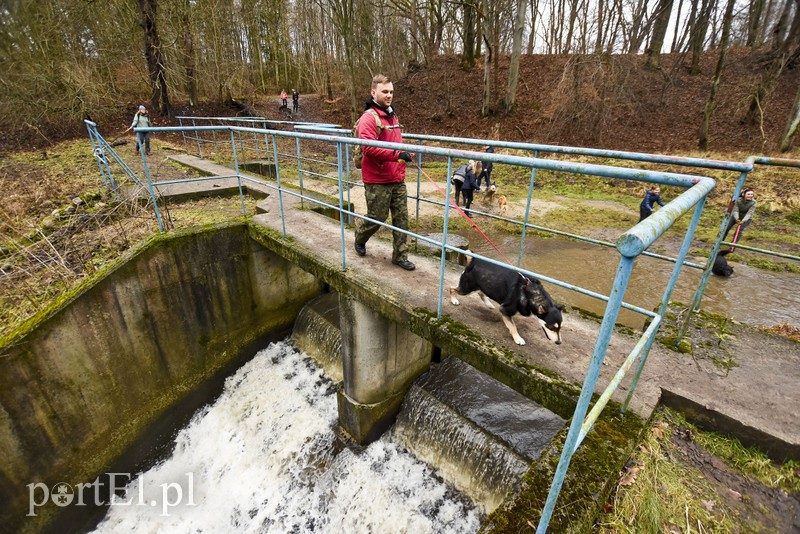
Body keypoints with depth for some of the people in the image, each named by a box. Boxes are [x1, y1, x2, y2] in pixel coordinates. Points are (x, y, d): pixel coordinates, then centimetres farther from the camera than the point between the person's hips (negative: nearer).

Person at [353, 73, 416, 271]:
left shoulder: (392, 115, 15)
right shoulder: (369, 117, -12)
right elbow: (369, 147, -24)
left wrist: (406, 152, 10)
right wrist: (397, 154, -29)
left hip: (397, 179, 8)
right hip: (377, 181, -8)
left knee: (401, 218, 8)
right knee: (377, 218, 5)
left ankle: (400, 255, 19)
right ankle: (360, 239, 35)